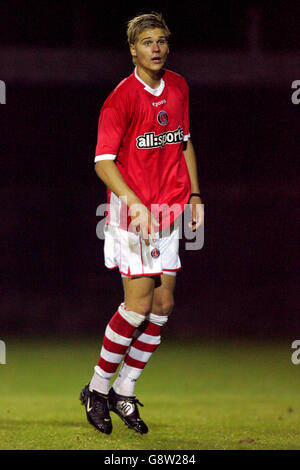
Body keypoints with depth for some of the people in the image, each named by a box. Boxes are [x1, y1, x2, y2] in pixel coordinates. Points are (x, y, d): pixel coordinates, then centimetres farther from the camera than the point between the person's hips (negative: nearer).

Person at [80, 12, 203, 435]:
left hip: (168, 210, 6)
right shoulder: (122, 98, -12)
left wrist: (194, 195, 14)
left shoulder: (178, 87, 8)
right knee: (139, 303, -11)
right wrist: (137, 204, -23)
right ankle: (98, 389, 5)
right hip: (132, 210, -6)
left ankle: (124, 392, 13)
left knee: (163, 304, 3)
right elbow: (103, 162, -13)